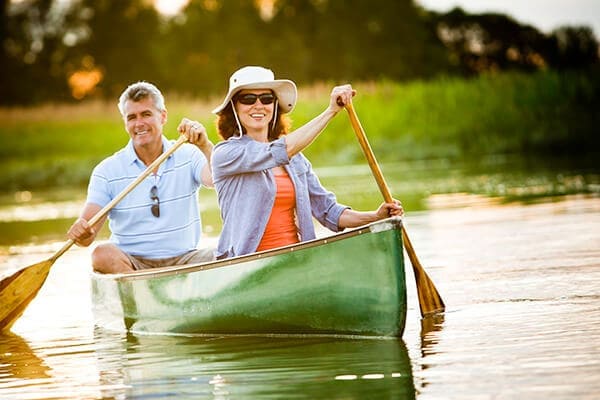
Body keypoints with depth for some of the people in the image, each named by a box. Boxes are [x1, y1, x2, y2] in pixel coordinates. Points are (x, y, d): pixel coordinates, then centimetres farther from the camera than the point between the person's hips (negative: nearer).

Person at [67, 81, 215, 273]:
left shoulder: (188, 156, 6)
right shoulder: (107, 171, 2)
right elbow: (88, 234, -5)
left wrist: (205, 147, -32)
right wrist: (81, 233, -29)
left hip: (183, 259, 1)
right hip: (130, 262, -1)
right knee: (103, 254, -33)